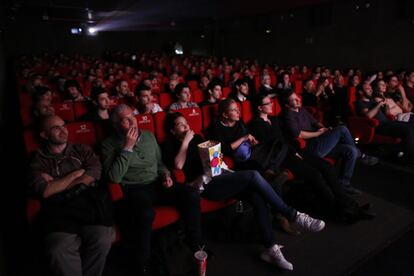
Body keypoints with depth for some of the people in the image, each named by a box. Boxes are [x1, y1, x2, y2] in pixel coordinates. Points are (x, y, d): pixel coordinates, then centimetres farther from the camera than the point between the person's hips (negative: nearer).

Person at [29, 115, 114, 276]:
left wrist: (56, 185, 2)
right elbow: (44, 192, -1)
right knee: (59, 250, -32)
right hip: (59, 208, -1)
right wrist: (76, 174, 2)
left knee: (102, 240, -28)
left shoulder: (82, 150, 19)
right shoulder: (38, 161, 14)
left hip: (88, 201, 1)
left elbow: (94, 173, 2)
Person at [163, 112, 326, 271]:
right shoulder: (171, 146, 6)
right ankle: (293, 215, -13)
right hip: (205, 185, -7)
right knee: (253, 176, -25)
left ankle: (271, 248, -13)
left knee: (257, 196, -18)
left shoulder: (196, 137, 23)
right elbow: (178, 165, -14)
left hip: (219, 175, 7)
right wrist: (185, 141, -7)